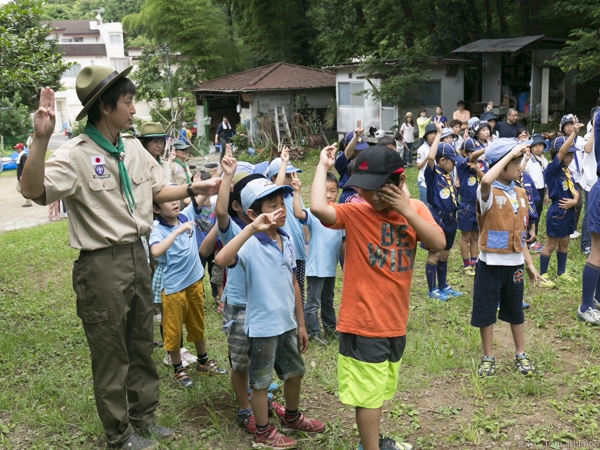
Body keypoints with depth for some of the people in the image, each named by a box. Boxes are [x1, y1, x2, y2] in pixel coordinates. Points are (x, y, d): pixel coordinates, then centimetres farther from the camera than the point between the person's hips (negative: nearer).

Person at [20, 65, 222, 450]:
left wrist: (193, 189, 6)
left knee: (142, 345, 19)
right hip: (102, 264, -7)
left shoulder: (133, 148, 6)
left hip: (137, 256, 7)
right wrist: (41, 139, -41)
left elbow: (157, 190, 18)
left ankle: (144, 418, 38)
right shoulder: (76, 155, -16)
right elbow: (33, 191, -31)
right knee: (111, 354, 8)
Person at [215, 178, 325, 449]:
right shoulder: (251, 245, -20)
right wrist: (251, 229, -43)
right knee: (261, 381, 11)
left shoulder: (286, 241, 2)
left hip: (287, 323, 7)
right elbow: (221, 260, -41)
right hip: (263, 326, -7)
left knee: (295, 373, 23)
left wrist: (300, 324, 13)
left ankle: (291, 418, 46)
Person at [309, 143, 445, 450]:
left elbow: (438, 244, -12)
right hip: (363, 322, -6)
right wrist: (323, 167, -20)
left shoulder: (416, 209, 2)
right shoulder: (355, 213, -13)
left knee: (383, 388, 24)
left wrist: (407, 211, -18)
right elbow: (318, 208, -31)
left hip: (395, 321, 6)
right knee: (369, 393, 4)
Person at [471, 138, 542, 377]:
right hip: (491, 264, -5)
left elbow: (519, 233, 13)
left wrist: (529, 263, 13)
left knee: (516, 311, 17)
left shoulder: (520, 194, 5)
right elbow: (486, 181, -42)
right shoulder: (488, 193, -15)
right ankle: (488, 357, 25)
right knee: (486, 311, 7)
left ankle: (521, 355, 33)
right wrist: (511, 153, -31)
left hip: (514, 263, 5)